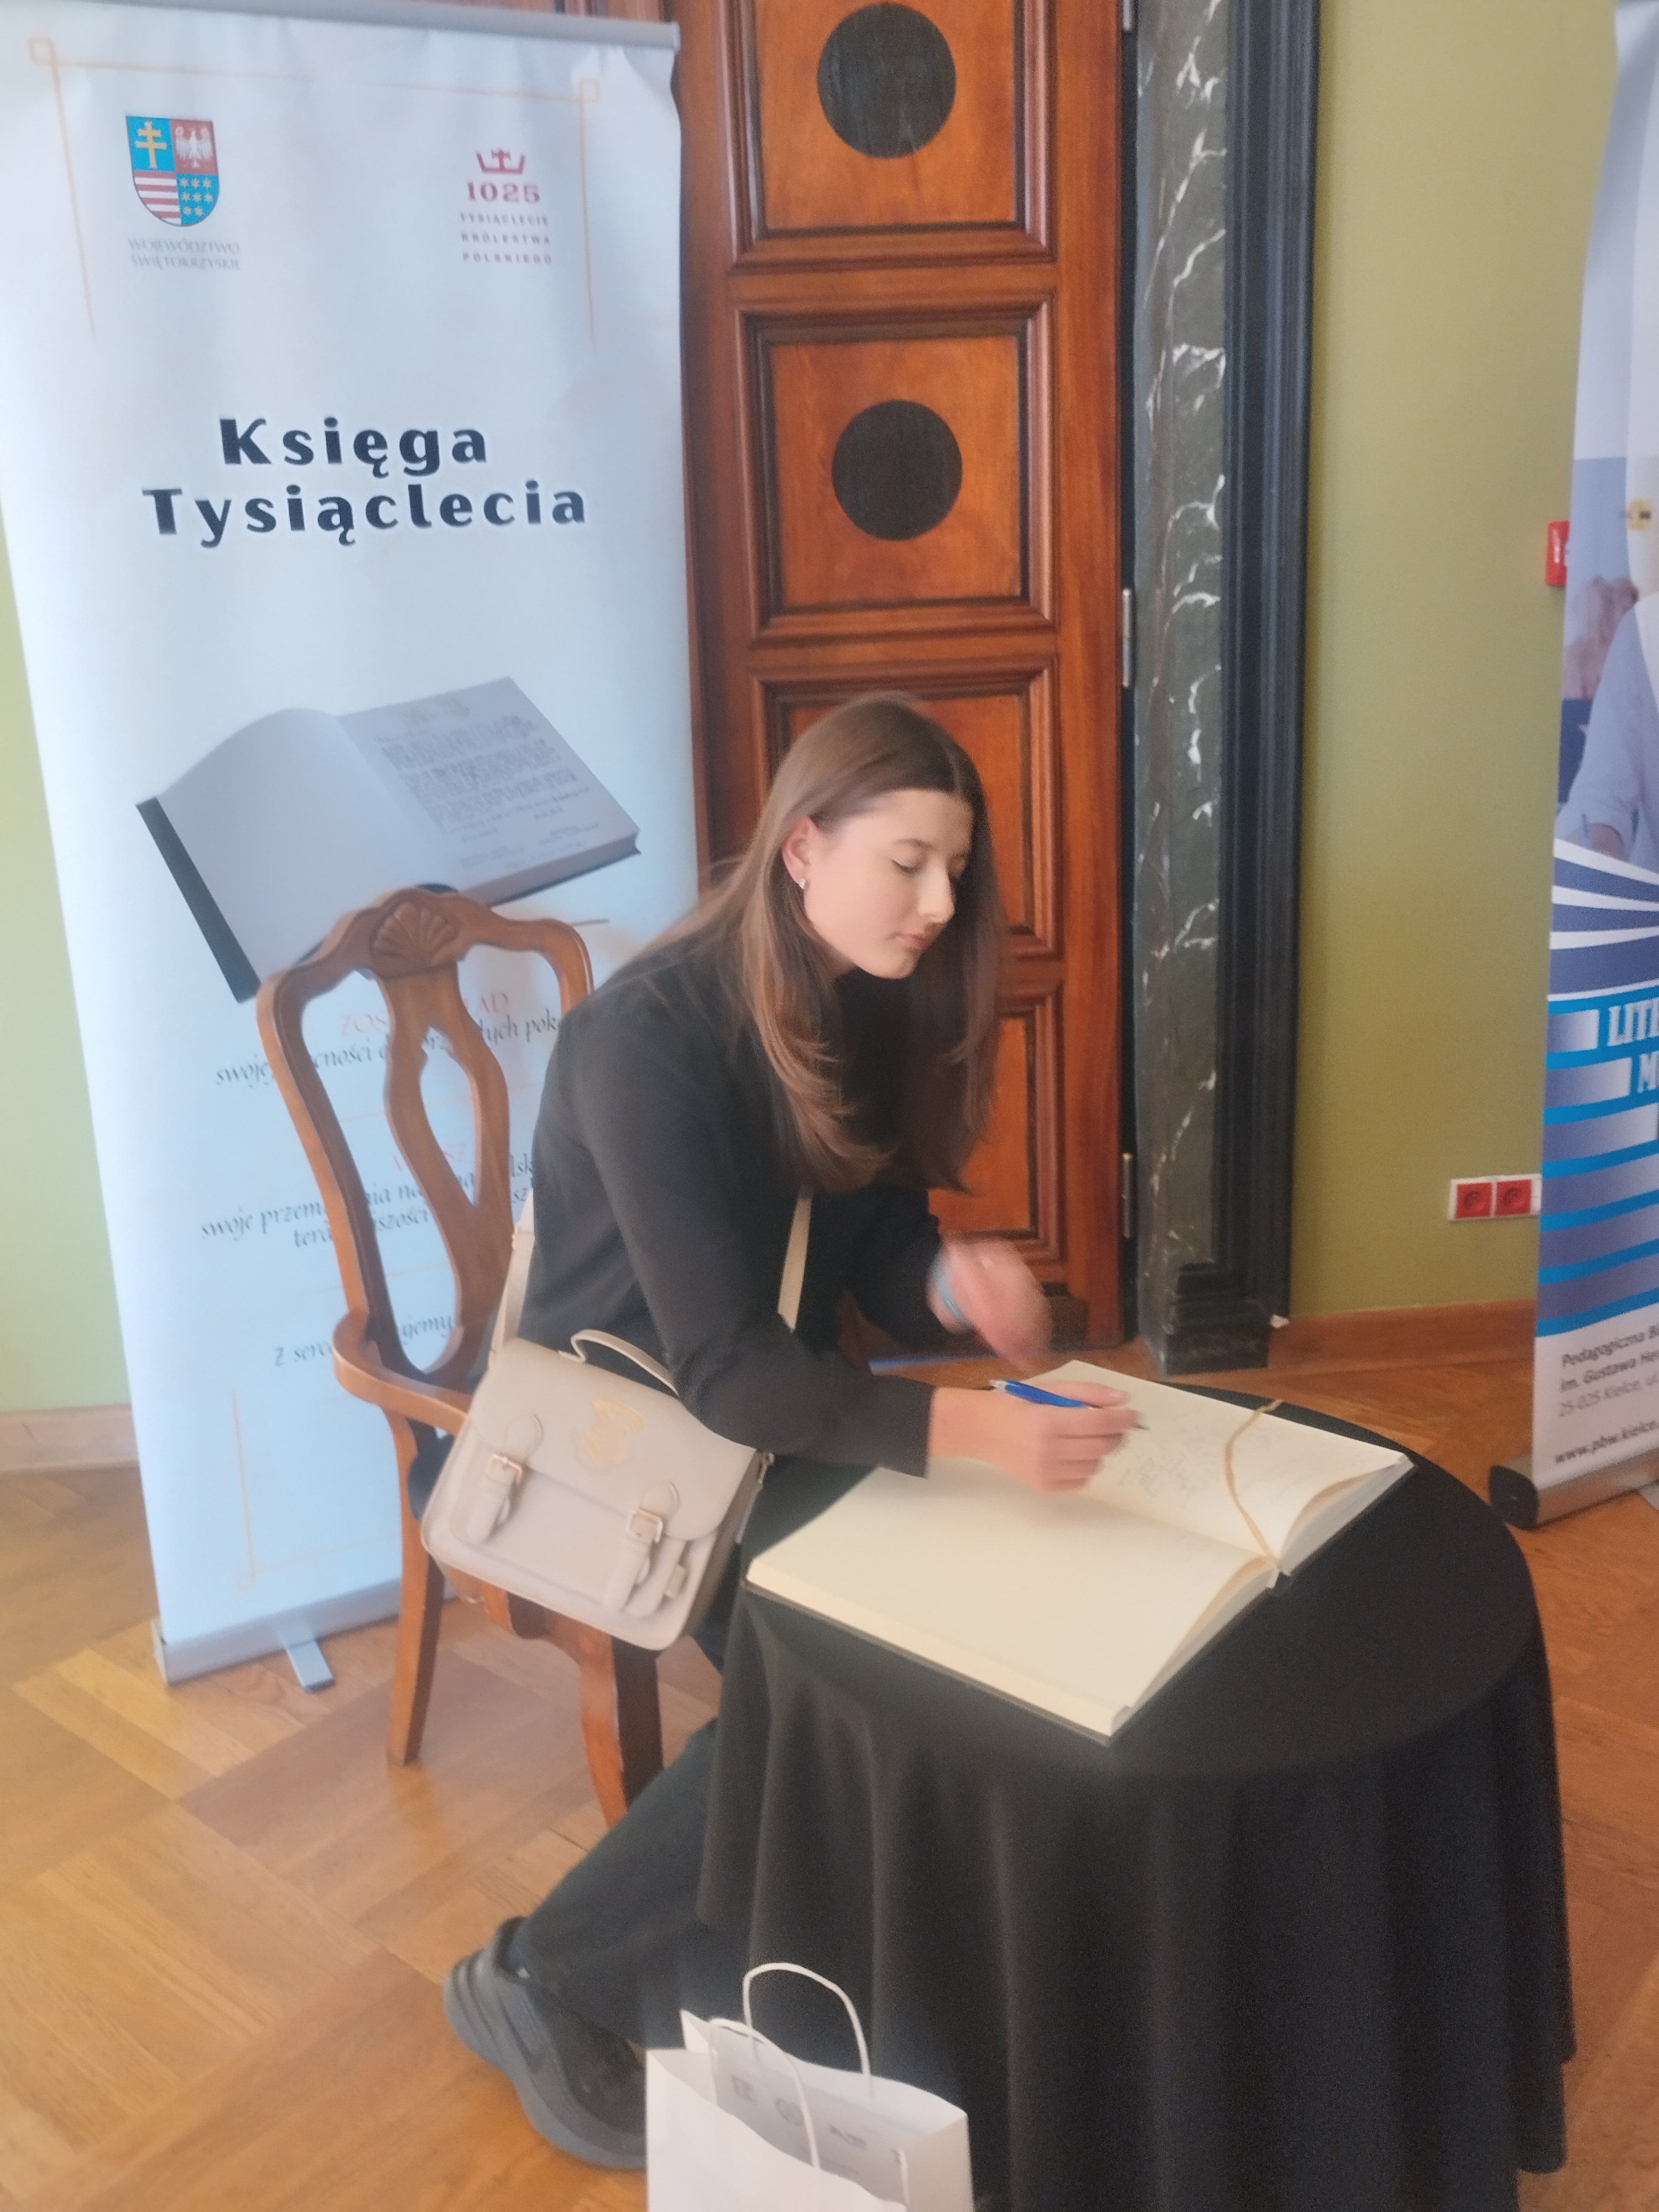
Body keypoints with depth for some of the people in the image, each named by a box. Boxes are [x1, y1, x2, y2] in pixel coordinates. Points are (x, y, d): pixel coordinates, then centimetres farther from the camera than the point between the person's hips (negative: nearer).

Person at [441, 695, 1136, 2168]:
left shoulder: (871, 1001, -3)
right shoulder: (651, 1037, -27)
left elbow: (877, 1244, -1)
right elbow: (721, 1368, -32)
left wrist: (955, 1278, -25)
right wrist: (971, 1428, -45)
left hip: (776, 1406, 7)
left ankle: (718, 1963, 2)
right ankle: (543, 1982, -4)